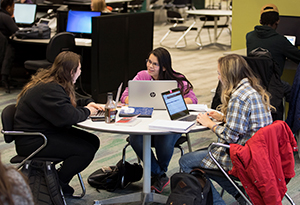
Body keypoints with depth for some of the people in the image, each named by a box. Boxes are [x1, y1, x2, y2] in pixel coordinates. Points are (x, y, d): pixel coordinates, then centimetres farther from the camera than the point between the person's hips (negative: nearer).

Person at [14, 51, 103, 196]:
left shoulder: (53, 83, 11)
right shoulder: (49, 89, -23)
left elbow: (68, 105, 27)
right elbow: (66, 116, -31)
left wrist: (88, 103, 8)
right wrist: (86, 112, -12)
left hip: (48, 132, 11)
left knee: (93, 141, 1)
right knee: (86, 151, -21)